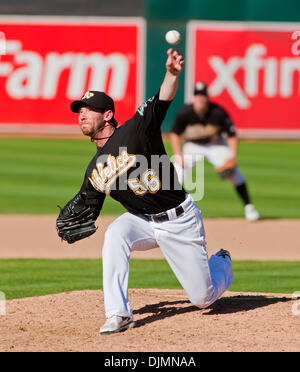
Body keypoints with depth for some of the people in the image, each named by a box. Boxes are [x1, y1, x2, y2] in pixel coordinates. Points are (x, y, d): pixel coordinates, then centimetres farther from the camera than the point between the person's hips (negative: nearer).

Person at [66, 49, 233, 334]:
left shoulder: (135, 131, -16)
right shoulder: (94, 170, 3)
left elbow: (162, 101, -33)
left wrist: (172, 74, -51)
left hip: (179, 220, -5)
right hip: (143, 222, 5)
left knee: (202, 297, -1)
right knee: (115, 234, -30)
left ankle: (222, 263, 36)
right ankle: (118, 314, -27)